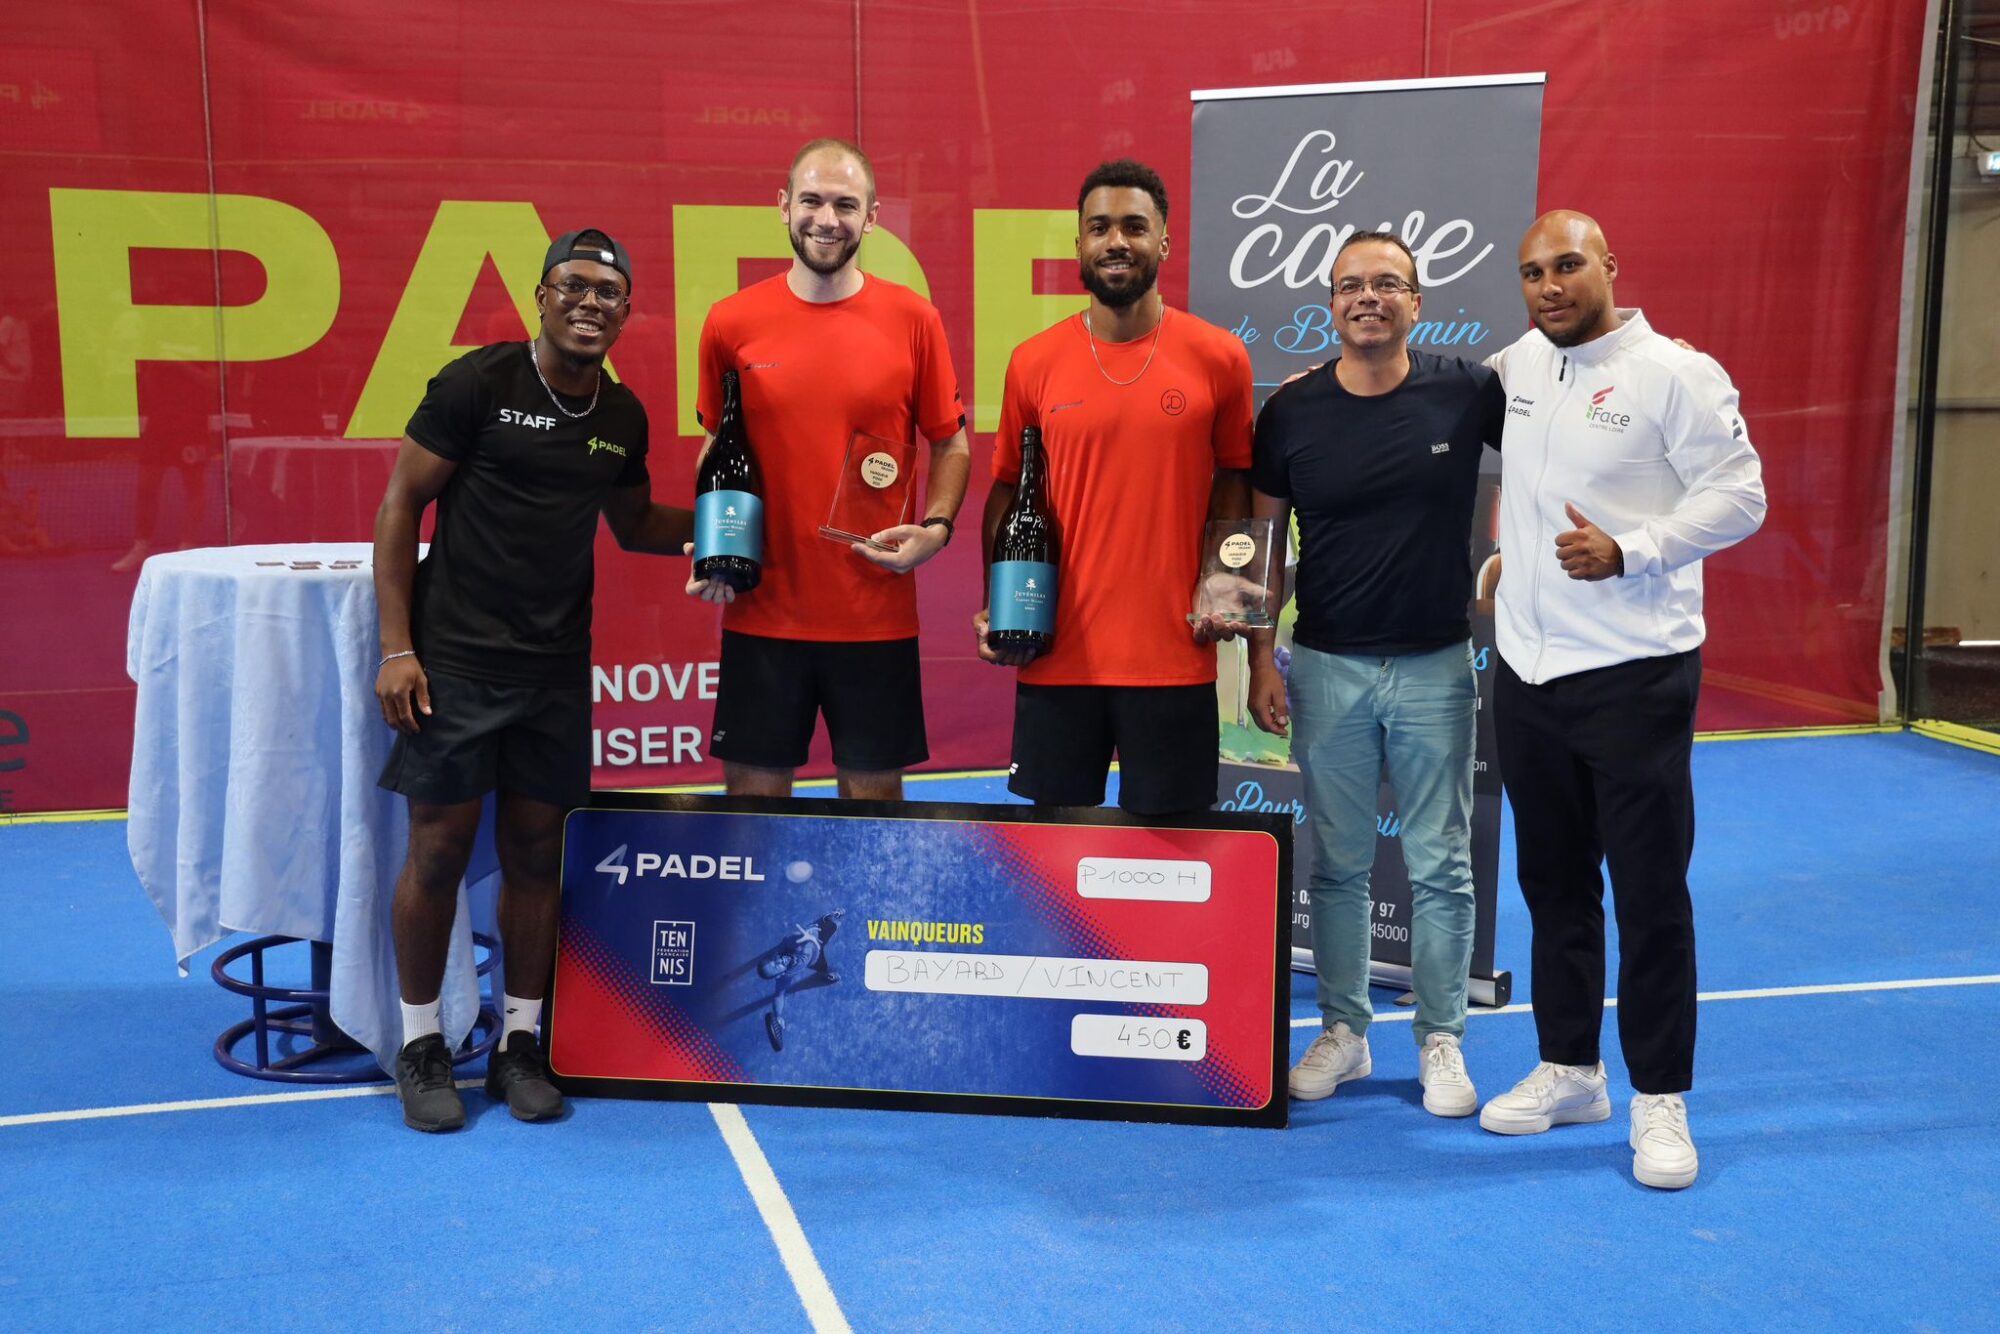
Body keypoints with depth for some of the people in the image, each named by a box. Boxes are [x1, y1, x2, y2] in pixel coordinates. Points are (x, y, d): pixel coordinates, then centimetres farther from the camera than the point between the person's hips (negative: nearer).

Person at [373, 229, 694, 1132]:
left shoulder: (622, 416, 7)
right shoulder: (478, 383, -8)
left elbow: (634, 525, 23)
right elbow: (400, 505, -6)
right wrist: (396, 646, -11)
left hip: (556, 664, 4)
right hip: (456, 654, -4)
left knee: (535, 850, 8)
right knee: (439, 848, 0)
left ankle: (519, 1042, 21)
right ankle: (420, 1045, 17)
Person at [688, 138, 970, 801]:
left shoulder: (913, 319, -1)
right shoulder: (731, 322, 1)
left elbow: (950, 445, 8)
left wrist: (936, 529, -9)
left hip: (876, 614, -1)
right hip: (762, 610, 1)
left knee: (874, 789, 9)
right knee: (752, 788, 9)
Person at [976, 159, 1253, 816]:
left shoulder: (1217, 358, 0)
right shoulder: (1034, 362, 3)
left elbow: (1233, 479, 10)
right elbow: (1008, 490, 11)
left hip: (1173, 657, -1)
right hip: (1057, 655, 1)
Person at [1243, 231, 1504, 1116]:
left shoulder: (1468, 393, -4)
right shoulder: (1292, 409, -1)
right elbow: (1263, 540, 5)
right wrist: (1261, 661, 0)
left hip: (1435, 665, -1)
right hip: (1327, 667, 1)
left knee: (1441, 866, 7)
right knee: (1335, 863, 10)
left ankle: (1442, 1041, 20)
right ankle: (1343, 1031, 24)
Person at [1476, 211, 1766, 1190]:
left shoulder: (1676, 374, -8)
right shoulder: (1515, 366, 9)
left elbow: (1738, 495, -10)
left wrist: (1627, 552, -21)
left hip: (1635, 674, -6)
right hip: (1526, 669, 6)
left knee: (1650, 893, -1)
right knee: (1553, 882, 14)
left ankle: (1660, 1101, 11)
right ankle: (1569, 1070, 28)